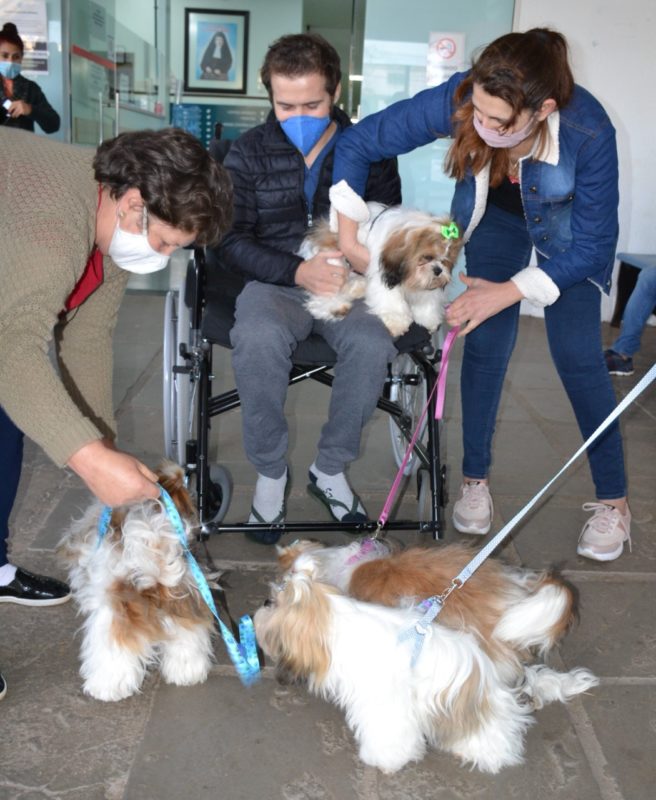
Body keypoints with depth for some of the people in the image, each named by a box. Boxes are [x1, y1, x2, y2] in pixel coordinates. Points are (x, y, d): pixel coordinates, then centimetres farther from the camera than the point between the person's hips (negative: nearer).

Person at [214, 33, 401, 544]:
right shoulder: (249, 153, 4)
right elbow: (232, 242, -2)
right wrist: (298, 271, -19)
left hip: (350, 286, 1)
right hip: (276, 284, 0)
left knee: (373, 343, -33)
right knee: (258, 339, -35)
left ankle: (331, 469, -10)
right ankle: (271, 472, -12)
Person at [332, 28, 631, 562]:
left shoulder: (589, 132, -39)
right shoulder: (455, 100, -35)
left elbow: (592, 247, -27)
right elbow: (358, 143, -24)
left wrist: (508, 292, -32)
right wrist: (349, 238, -27)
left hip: (567, 228, -2)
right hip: (496, 213, 2)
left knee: (577, 355, -6)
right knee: (486, 343, -5)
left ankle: (613, 500, 9)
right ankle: (475, 479, 14)